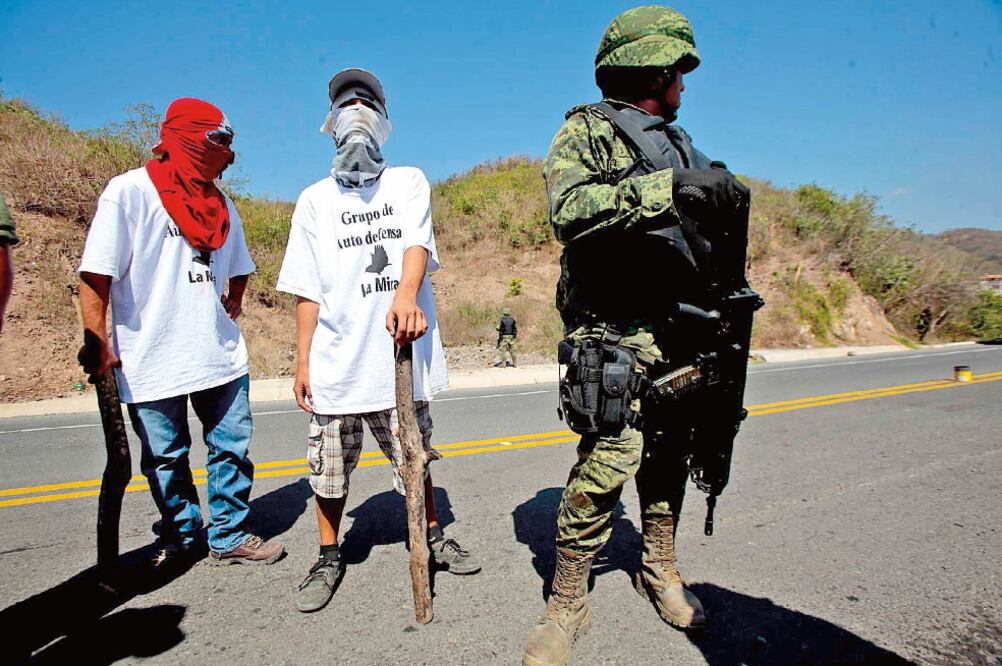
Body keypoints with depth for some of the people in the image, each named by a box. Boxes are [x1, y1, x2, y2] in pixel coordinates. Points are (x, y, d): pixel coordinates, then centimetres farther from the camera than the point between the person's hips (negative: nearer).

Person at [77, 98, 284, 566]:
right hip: (153, 361, -5)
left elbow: (238, 267, 26)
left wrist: (235, 297, 10)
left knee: (232, 449, 8)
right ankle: (182, 539, 29)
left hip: (222, 355, 5)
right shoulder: (130, 190, -5)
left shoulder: (219, 202, 13)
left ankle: (228, 537, 23)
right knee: (166, 459, 11)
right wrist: (96, 341, -16)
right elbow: (95, 274, -10)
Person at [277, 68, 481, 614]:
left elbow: (417, 242, -12)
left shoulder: (409, 181, 8)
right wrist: (302, 361, 2)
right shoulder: (314, 199, 11)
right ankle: (329, 558, 30)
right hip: (335, 359, 1)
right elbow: (307, 290, 8)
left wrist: (406, 293, -32)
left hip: (399, 351, -1)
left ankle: (433, 538, 34)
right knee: (330, 470, 9)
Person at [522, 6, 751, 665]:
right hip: (615, 331, -7)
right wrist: (669, 184, -24)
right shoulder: (587, 129, 0)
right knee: (610, 458, -14)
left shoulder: (677, 141, 23)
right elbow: (570, 208, -20)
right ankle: (568, 600, 3)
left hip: (678, 328, 8)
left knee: (670, 455, 13)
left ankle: (659, 568, 31)